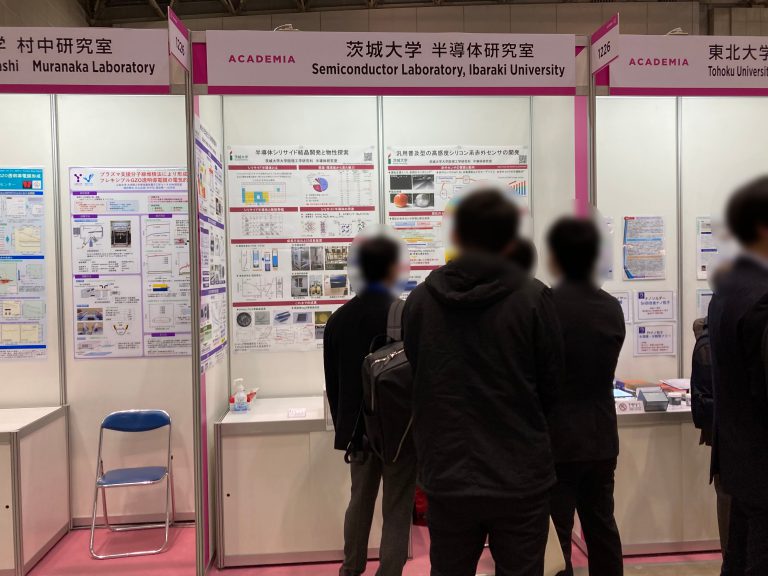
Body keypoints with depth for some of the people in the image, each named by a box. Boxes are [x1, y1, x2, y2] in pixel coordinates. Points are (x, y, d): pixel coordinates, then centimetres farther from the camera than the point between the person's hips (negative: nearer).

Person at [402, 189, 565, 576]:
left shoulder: (419, 301, -5)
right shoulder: (532, 299, -11)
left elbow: (417, 380, 3)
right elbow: (551, 388, -2)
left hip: (447, 479, 2)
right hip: (520, 479, -2)